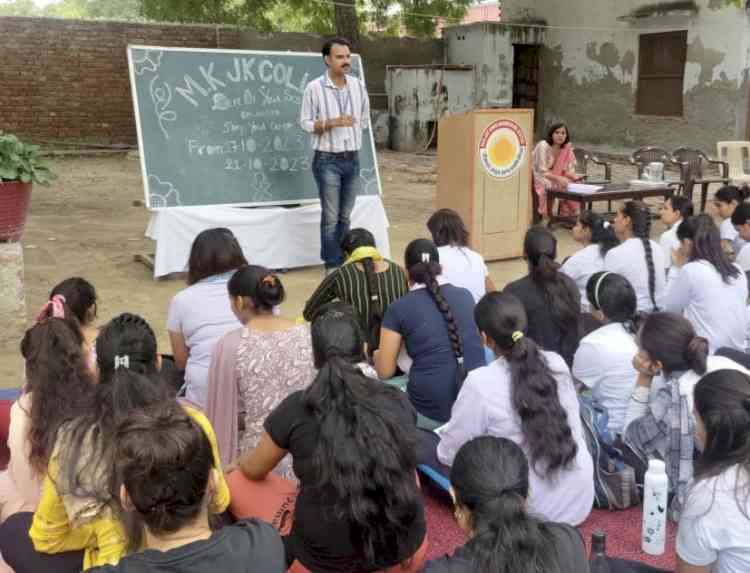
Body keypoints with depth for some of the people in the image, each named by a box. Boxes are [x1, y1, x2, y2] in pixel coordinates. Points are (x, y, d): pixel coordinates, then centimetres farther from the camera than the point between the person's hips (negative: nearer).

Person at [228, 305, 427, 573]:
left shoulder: (297, 409, -11)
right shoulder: (398, 401, -2)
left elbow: (252, 470, 7)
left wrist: (242, 461, 31)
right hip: (410, 551, 3)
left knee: (236, 482, 12)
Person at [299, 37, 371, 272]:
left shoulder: (359, 86, 5)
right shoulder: (314, 88, -9)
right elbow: (305, 123, -8)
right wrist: (331, 123, -19)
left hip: (353, 159, 5)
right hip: (327, 160, -4)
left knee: (345, 216, 11)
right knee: (331, 217, -1)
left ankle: (343, 262, 21)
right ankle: (332, 265, 8)